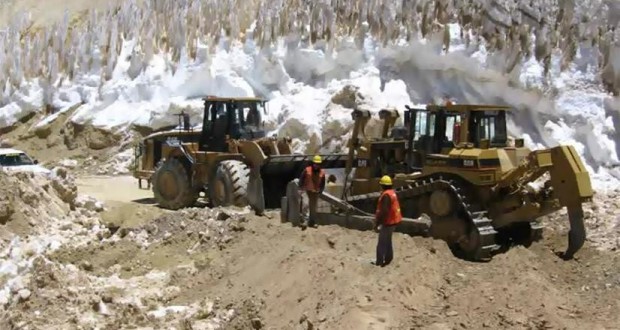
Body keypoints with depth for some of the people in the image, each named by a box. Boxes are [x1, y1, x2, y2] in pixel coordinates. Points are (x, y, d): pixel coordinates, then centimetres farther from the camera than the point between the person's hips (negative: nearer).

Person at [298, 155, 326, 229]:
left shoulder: (322, 172, 2)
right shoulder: (307, 170, -6)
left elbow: (323, 183, 14)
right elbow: (301, 179, 1)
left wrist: (320, 190, 5)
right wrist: (301, 188, -3)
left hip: (315, 192, 3)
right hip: (306, 191, -3)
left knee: (313, 208, 8)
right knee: (305, 204, -20)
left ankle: (312, 222, 19)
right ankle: (305, 220, -15)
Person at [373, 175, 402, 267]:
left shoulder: (386, 195, -23)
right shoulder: (392, 192, 9)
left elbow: (384, 211, -27)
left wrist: (377, 223, -22)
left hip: (388, 222, -10)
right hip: (392, 220, 10)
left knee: (382, 243, -3)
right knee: (387, 241, 20)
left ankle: (379, 262, 1)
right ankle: (388, 259, 28)